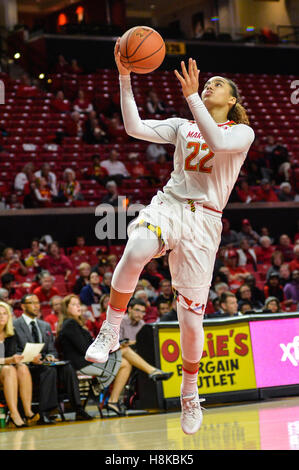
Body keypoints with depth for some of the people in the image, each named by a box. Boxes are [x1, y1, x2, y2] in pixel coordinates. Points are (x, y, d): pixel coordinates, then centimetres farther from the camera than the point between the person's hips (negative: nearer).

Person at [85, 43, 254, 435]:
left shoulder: (242, 132, 6)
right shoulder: (183, 126, 17)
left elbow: (218, 142, -18)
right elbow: (135, 127, 3)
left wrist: (191, 96, -20)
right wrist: (125, 78, -5)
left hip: (204, 221, -1)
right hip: (168, 206, 2)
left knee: (191, 319, -1)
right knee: (136, 252, -37)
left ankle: (190, 393, 23)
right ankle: (111, 331, -20)